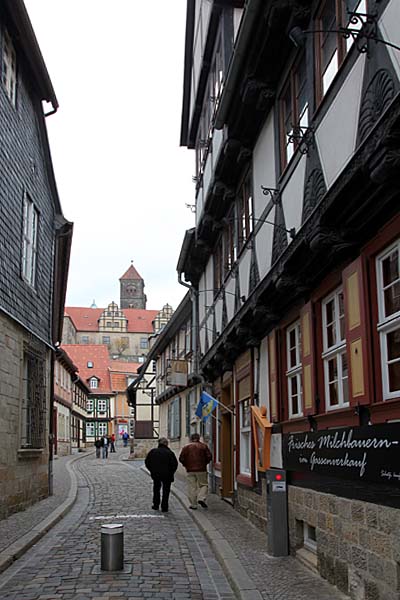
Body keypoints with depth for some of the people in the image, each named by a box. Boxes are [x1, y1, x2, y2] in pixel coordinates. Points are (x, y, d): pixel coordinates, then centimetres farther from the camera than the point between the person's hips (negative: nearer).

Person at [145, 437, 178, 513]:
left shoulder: (153, 451, 1)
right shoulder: (170, 453, -7)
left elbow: (147, 462, 4)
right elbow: (175, 464, -10)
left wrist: (152, 470, 11)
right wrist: (171, 473, 3)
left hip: (155, 475, 3)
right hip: (167, 475, -2)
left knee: (156, 489, 22)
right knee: (166, 491, 8)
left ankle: (156, 505, 24)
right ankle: (164, 507, 5)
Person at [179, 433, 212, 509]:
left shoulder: (186, 447, 4)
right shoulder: (204, 446, 4)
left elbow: (181, 458, -1)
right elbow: (209, 456, -1)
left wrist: (186, 465, 13)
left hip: (190, 470, 1)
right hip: (201, 469, -1)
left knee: (192, 487, 5)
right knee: (203, 485, 10)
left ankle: (193, 504, 5)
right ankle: (201, 498, -12)